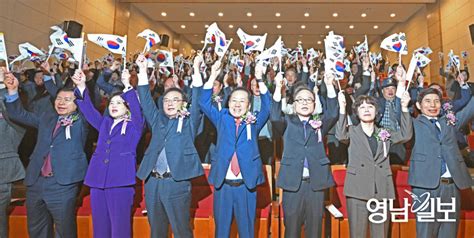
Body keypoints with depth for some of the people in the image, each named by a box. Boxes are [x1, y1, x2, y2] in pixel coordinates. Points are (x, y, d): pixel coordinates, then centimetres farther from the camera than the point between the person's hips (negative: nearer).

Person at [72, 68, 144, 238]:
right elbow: (89, 110, 9)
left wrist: (127, 86, -25)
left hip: (121, 182, -5)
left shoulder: (134, 126, 4)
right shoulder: (104, 123, 18)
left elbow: (136, 108, -13)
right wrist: (81, 87, -4)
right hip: (98, 181, 5)